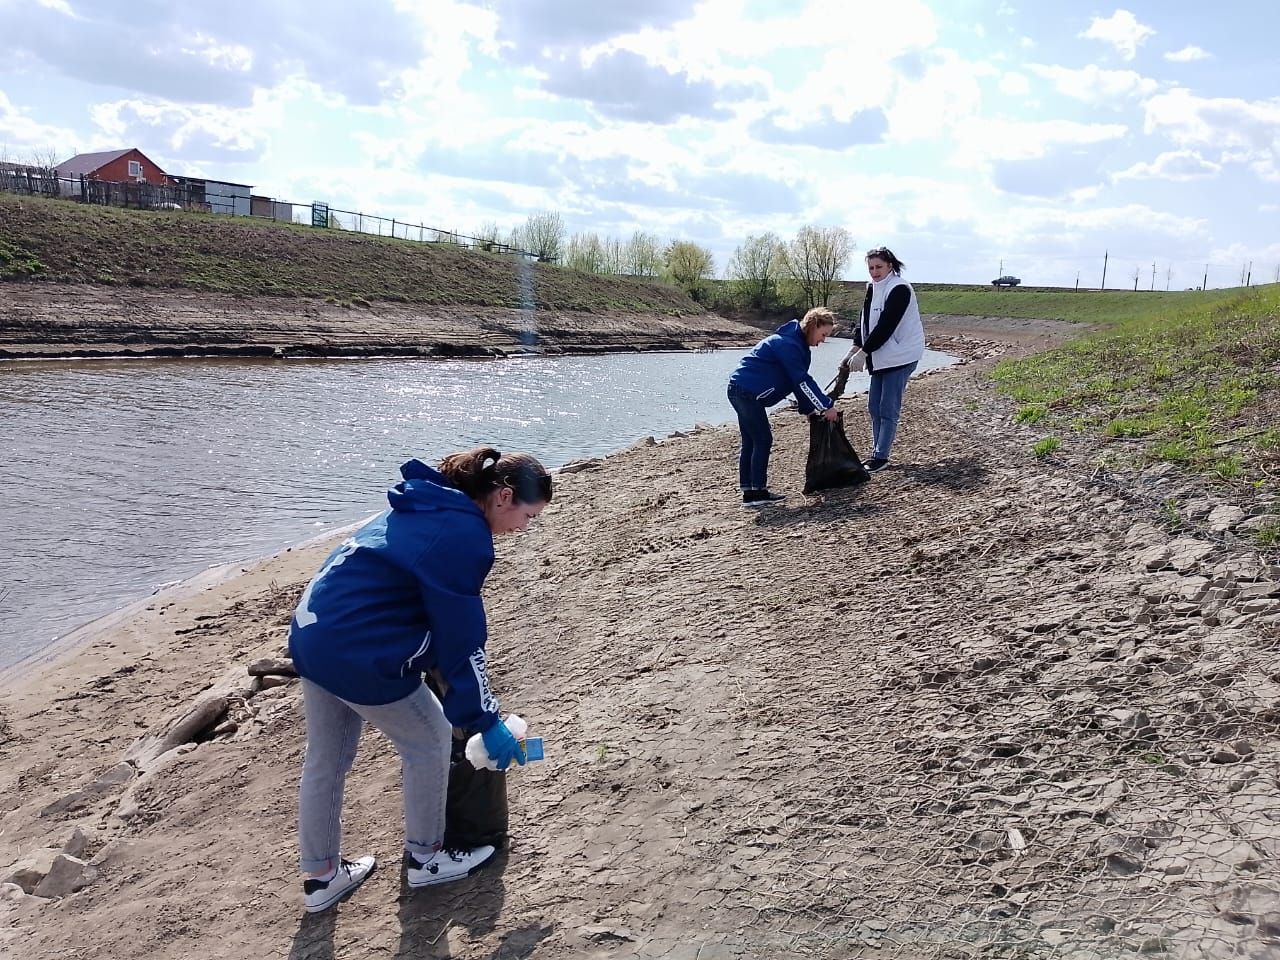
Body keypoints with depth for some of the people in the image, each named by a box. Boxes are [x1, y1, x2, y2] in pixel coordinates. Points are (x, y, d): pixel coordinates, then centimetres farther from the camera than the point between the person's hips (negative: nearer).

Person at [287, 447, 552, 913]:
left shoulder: (428, 504, 12)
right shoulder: (464, 534, -17)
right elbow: (461, 639, -15)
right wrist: (487, 721, -6)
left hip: (311, 634, 9)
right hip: (360, 654, -9)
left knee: (325, 760, 21)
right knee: (429, 740, 12)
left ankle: (321, 875, 36)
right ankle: (424, 858, 29)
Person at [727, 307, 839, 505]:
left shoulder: (795, 342, 16)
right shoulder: (789, 344, -16)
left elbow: (799, 380, 18)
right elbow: (802, 381, -20)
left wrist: (809, 408, 12)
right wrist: (827, 405, -16)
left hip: (740, 390, 11)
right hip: (747, 392, -11)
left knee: (751, 442, 11)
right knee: (763, 440, -5)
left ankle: (749, 492, 14)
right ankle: (758, 492, -2)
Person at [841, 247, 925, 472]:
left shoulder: (899, 289, -17)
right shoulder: (873, 288, 11)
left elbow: (886, 326, -23)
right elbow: (865, 322, 10)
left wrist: (863, 352, -22)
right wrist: (854, 350, -2)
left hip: (900, 356, -9)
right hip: (880, 357, 9)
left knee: (888, 409, -5)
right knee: (874, 407, 10)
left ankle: (881, 456, 1)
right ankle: (876, 453, 19)